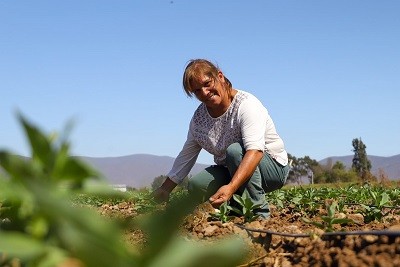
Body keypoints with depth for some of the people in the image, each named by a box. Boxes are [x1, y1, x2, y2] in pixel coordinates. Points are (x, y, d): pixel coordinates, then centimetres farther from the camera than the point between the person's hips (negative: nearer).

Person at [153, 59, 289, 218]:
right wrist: (165, 189, 8)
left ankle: (258, 212, -26)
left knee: (234, 150, -35)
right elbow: (185, 157, 10)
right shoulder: (199, 118, -1)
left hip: (273, 166, -6)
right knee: (196, 186, -19)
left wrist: (231, 187, -52)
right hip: (233, 171, 6)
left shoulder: (246, 105, -23)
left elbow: (255, 151, -38)